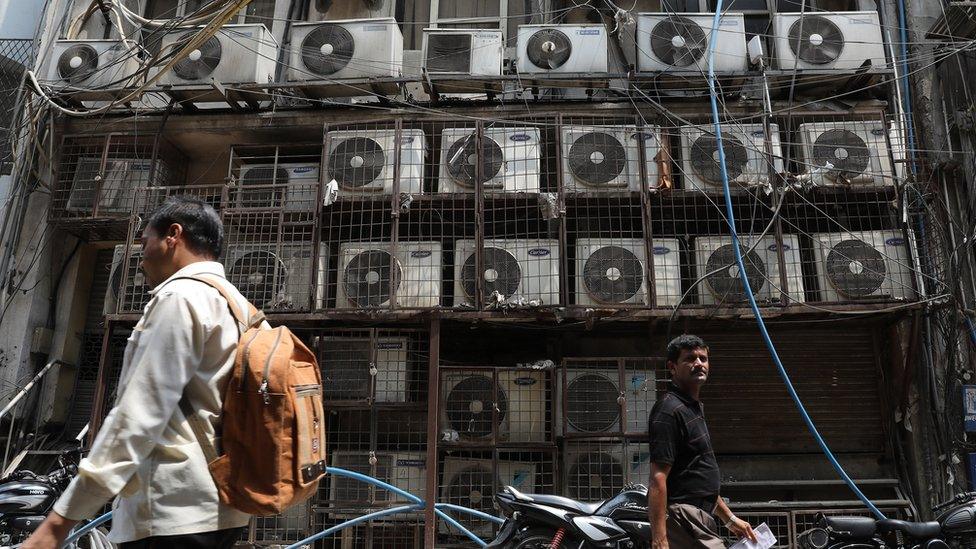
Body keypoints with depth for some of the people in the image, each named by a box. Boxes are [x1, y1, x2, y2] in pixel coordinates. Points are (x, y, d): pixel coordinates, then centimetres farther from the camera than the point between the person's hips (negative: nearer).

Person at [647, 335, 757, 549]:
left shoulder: (695, 408, 18)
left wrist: (730, 519, 24)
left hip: (700, 519, 10)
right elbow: (658, 479, -21)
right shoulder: (669, 410, -14)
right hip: (683, 517, -10)